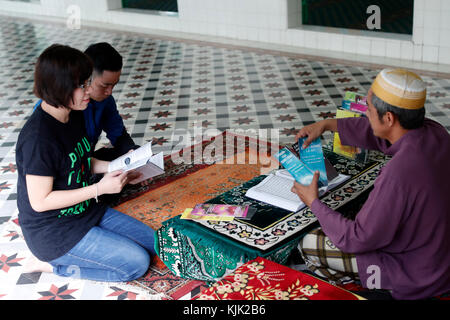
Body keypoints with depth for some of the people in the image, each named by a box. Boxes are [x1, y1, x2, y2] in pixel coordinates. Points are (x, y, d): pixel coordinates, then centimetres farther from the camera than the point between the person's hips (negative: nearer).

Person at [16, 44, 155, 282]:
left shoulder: (74, 115, 0)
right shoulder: (39, 137, -28)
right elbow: (40, 201, -24)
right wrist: (100, 188, -24)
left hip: (86, 211, 9)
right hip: (51, 230, -9)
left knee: (153, 244, 7)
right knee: (137, 263, -12)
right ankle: (50, 263, -1)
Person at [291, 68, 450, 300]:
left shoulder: (398, 173, -36)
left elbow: (358, 240, -24)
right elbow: (379, 133, 11)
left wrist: (314, 203, -11)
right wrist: (328, 124, 7)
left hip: (414, 279, -8)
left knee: (308, 246, -2)